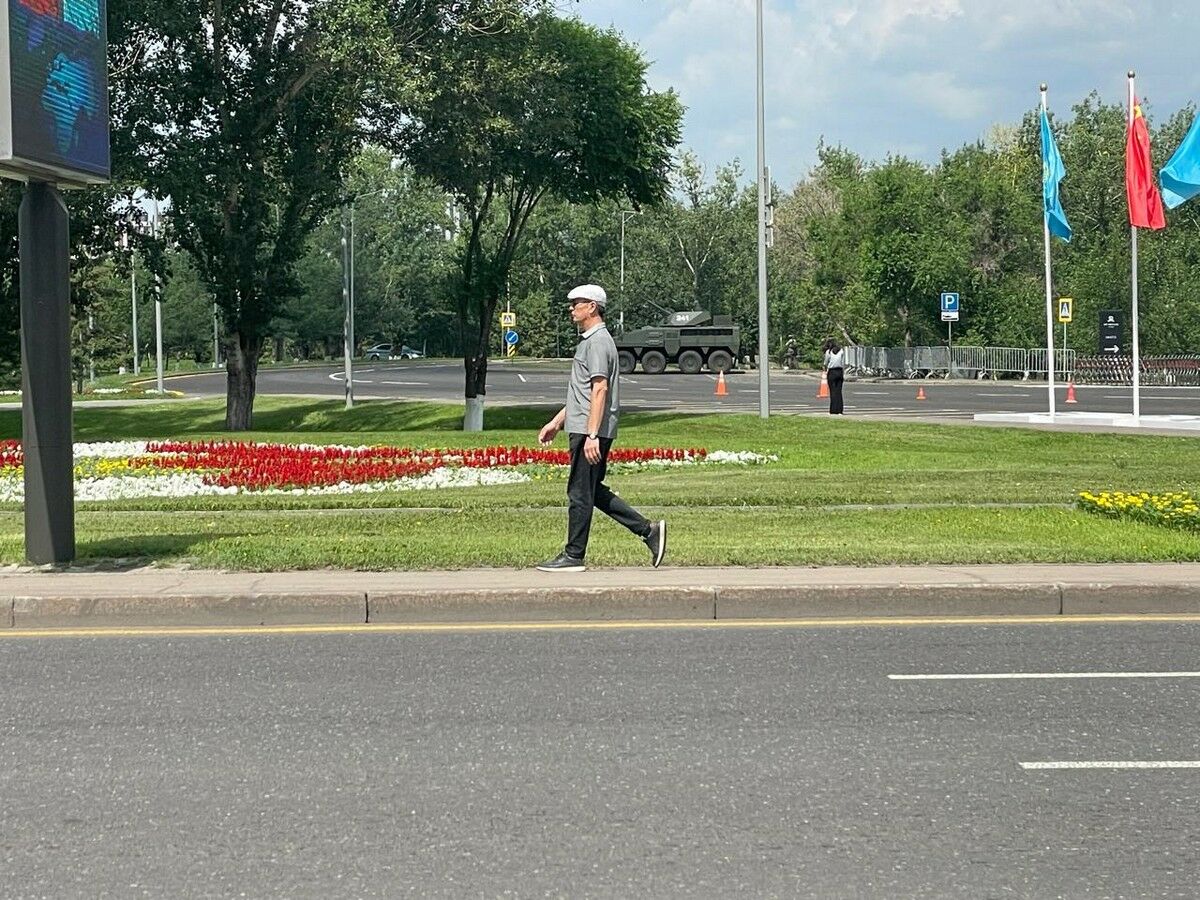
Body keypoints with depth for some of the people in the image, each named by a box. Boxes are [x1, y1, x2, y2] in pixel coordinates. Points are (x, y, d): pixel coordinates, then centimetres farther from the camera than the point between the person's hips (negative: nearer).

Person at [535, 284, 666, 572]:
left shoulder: (598, 342, -13)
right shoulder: (588, 341, 20)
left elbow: (600, 389, -22)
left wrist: (592, 435, -27)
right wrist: (556, 422, 28)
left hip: (590, 433, -11)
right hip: (583, 429, 11)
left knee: (580, 493, -4)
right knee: (592, 491, 13)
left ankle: (573, 557, 3)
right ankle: (648, 530, 13)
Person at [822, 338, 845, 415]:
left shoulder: (828, 352, -5)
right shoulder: (841, 351, 4)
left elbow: (826, 363, 3)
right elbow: (843, 363, 4)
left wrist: (825, 371, 22)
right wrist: (844, 374, 9)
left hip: (832, 372, -3)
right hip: (840, 372, 3)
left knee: (833, 391, 0)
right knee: (839, 391, 6)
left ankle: (833, 410, -2)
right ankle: (839, 410, 4)